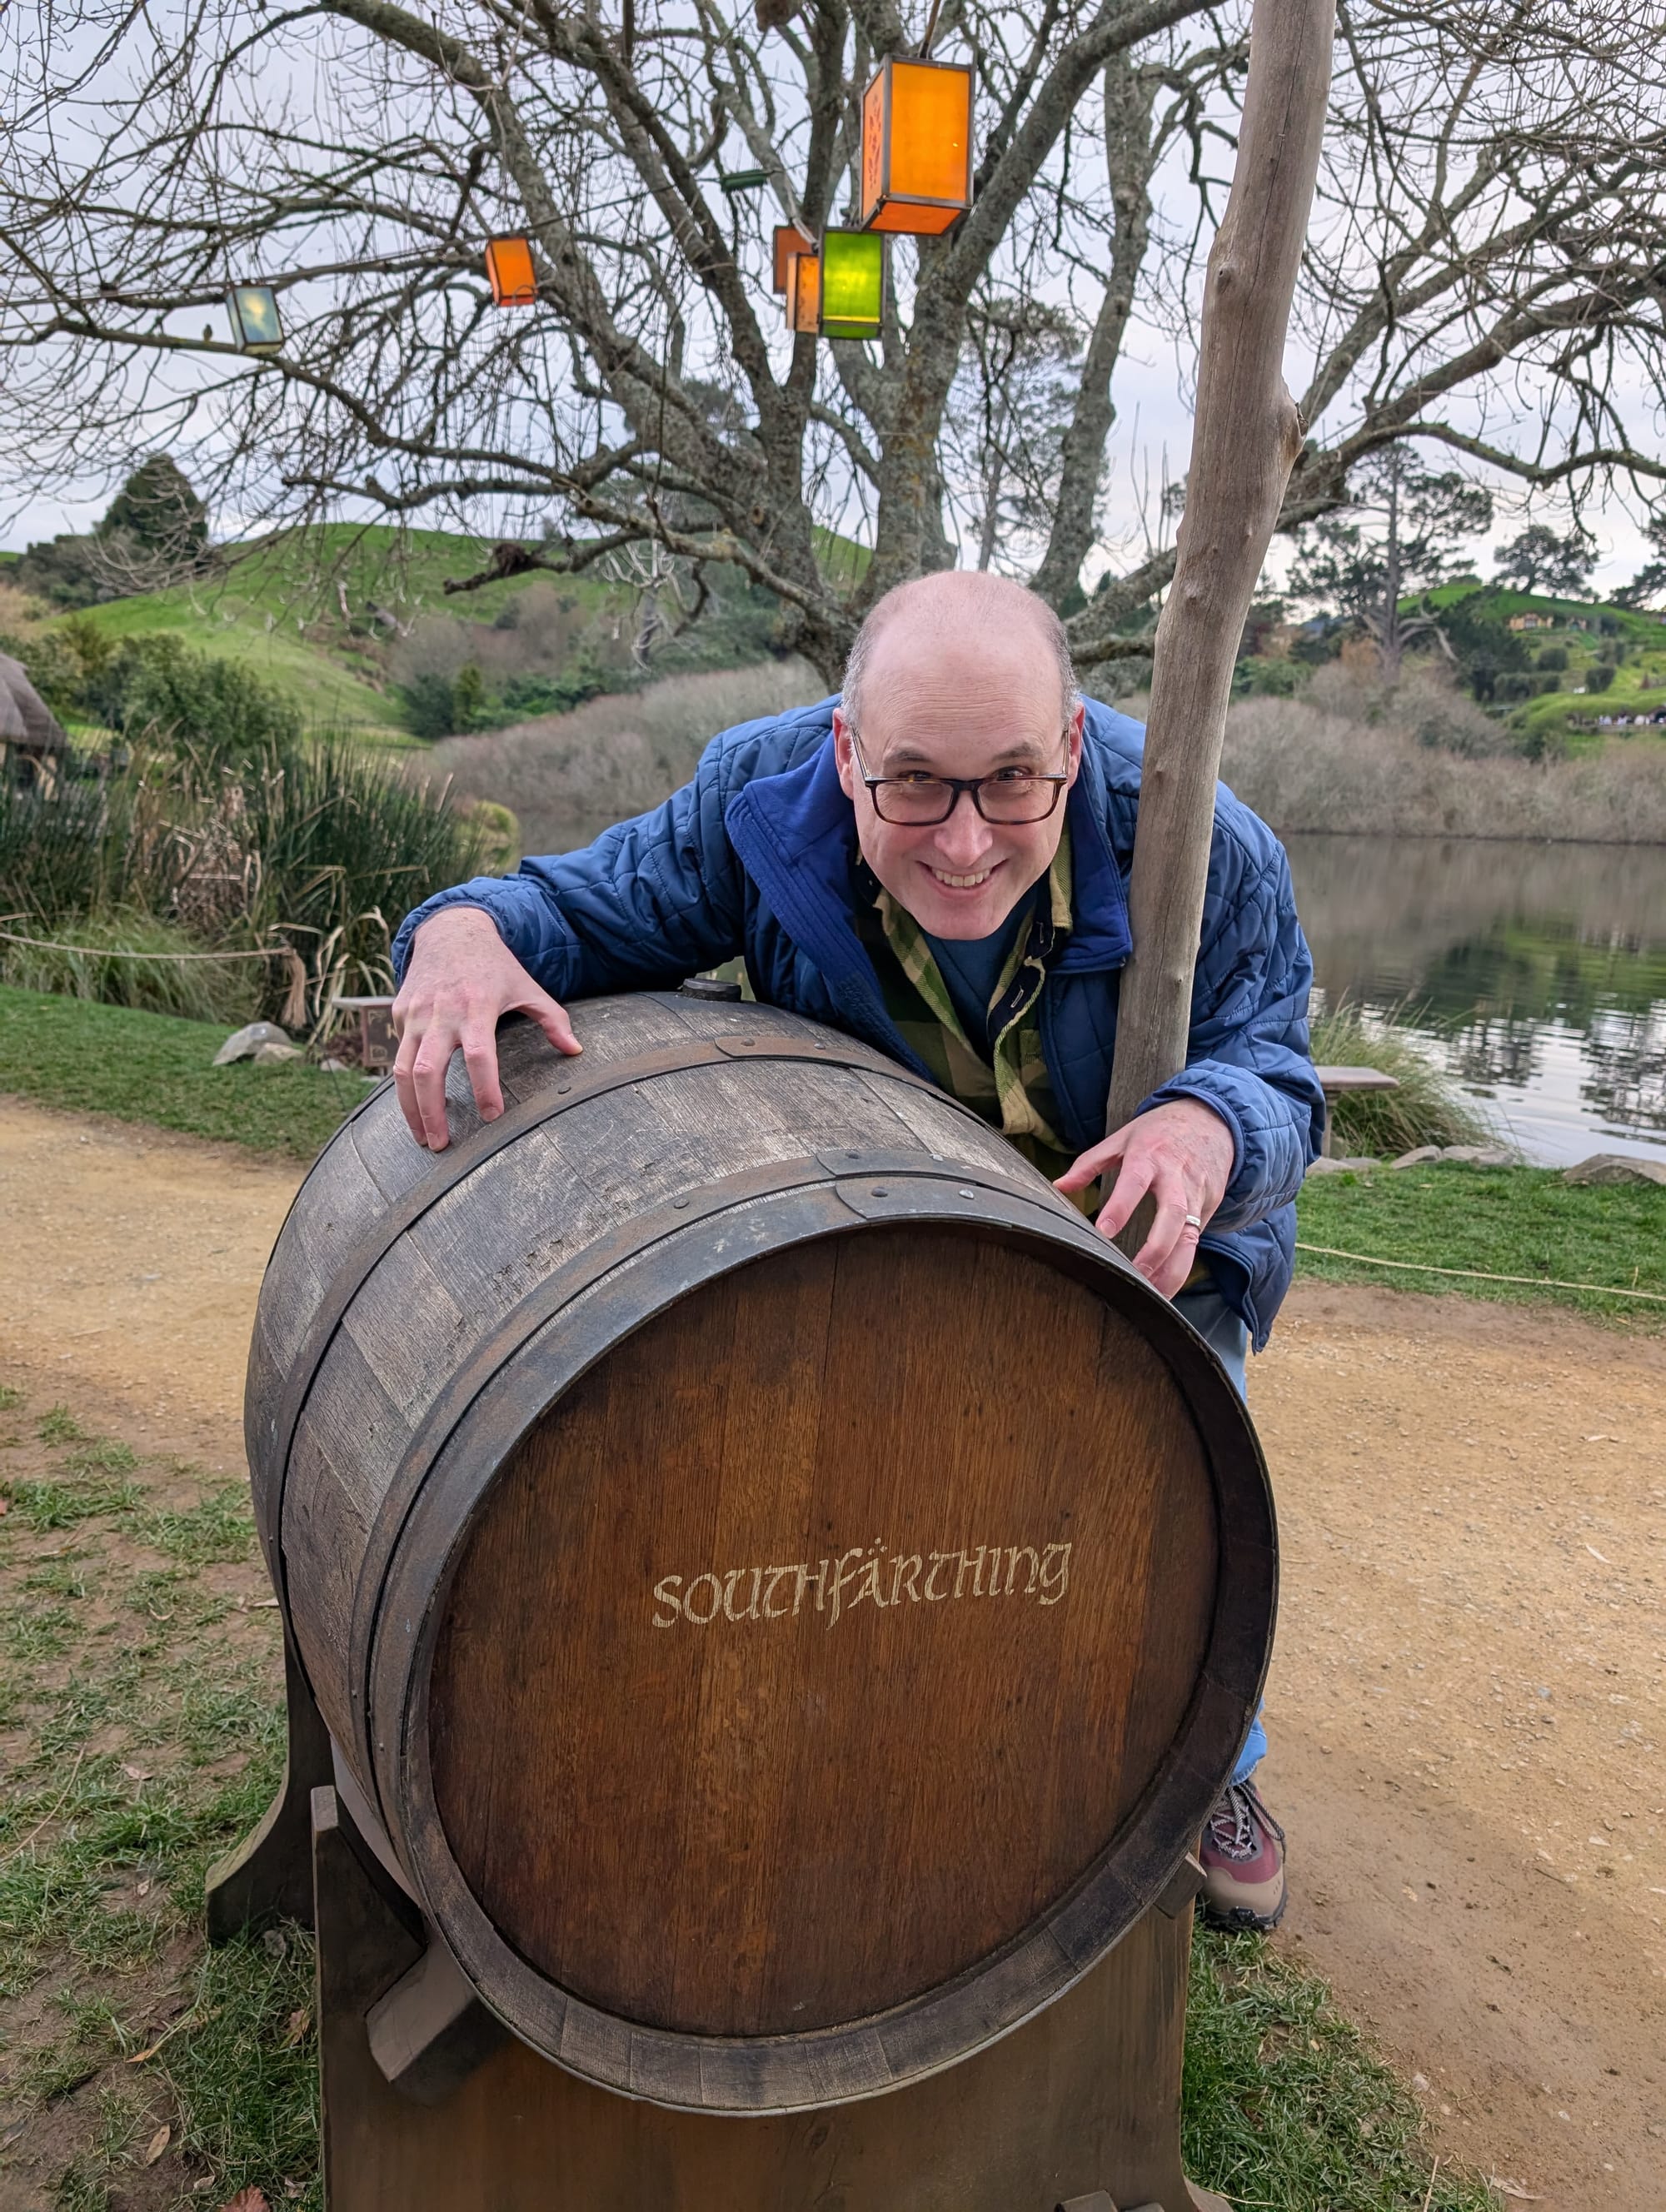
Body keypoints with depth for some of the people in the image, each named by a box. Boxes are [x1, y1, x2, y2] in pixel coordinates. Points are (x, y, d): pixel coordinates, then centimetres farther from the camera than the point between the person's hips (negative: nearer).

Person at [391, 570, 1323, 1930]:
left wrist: (1206, 1127, -46)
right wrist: (468, 931, -41)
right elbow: (588, 909, -16)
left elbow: (1272, 1067, -20)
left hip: (1147, 1229, 0)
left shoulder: (1201, 848, -30)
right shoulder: (761, 800, -27)